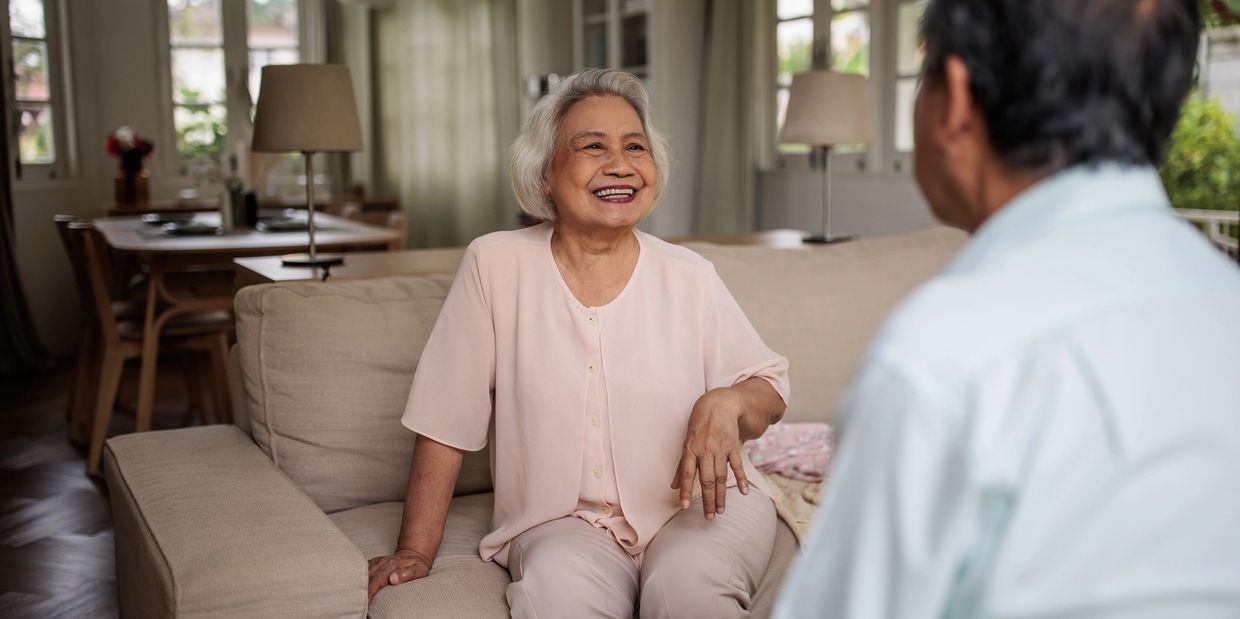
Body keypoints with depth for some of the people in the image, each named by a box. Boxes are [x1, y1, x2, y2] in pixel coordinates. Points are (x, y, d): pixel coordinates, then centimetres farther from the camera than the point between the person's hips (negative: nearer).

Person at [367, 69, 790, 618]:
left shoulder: (689, 277, 0)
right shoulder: (495, 264, -4)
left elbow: (769, 390, 7)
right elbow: (447, 419, -2)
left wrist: (726, 402, -17)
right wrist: (416, 552, -3)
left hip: (696, 506, 2)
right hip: (562, 523, -1)